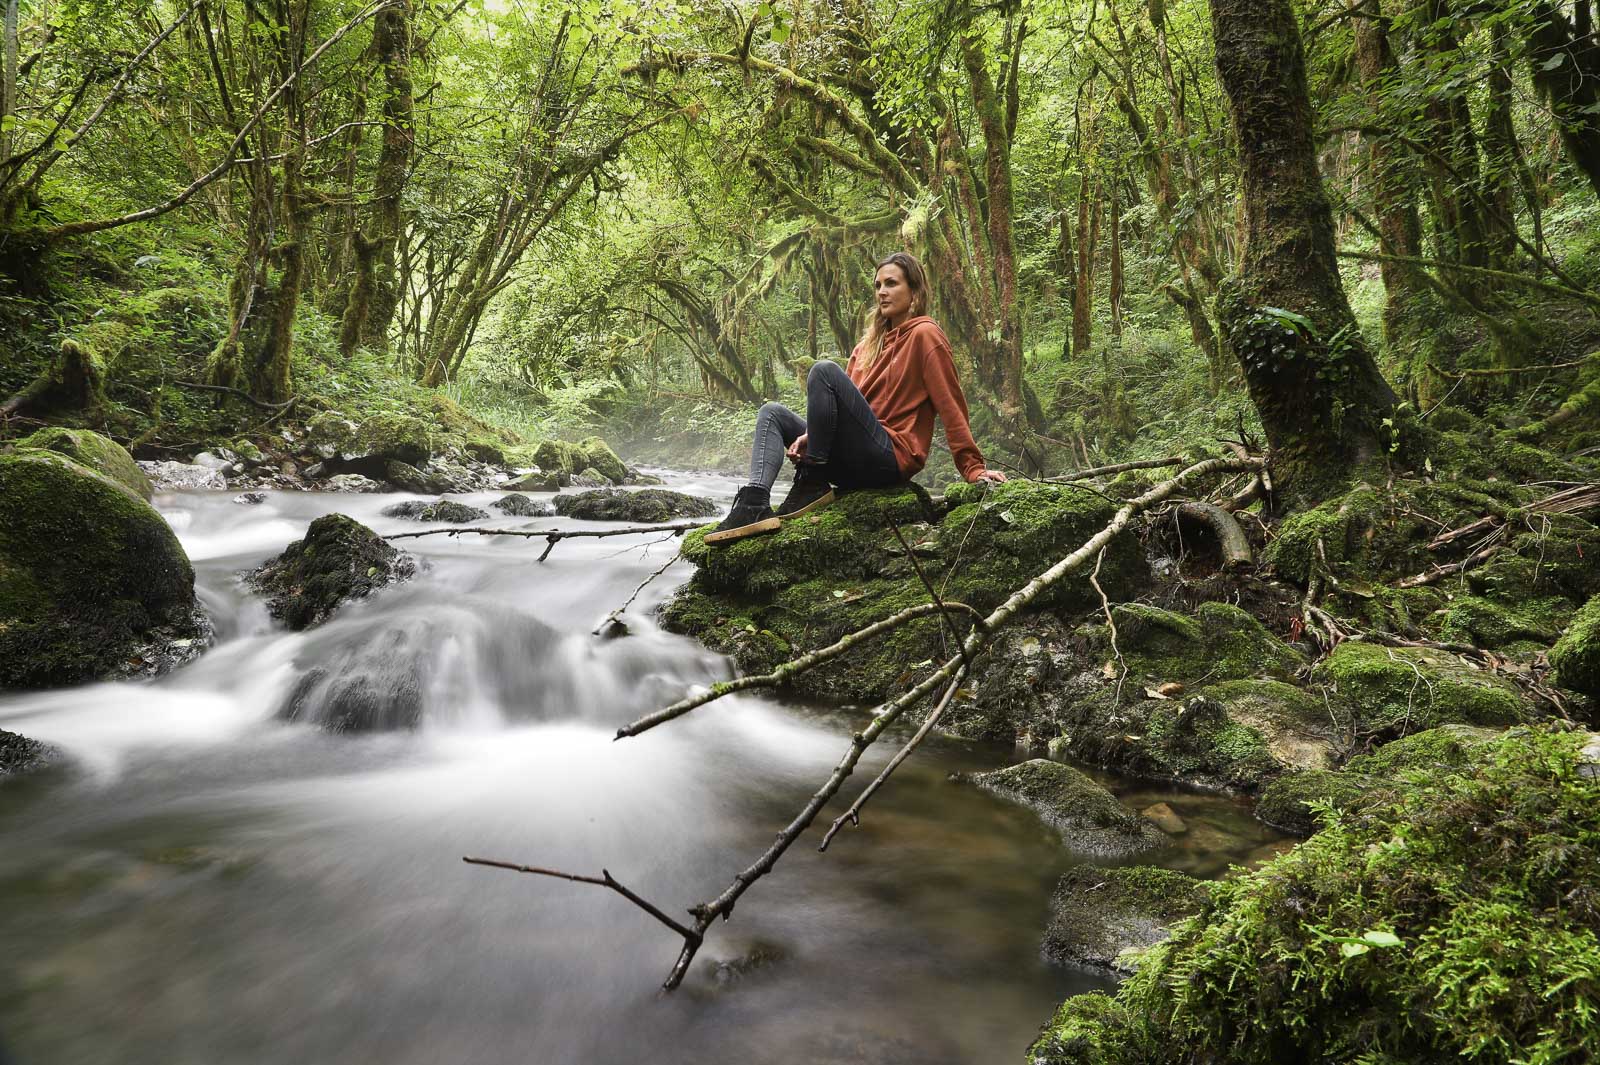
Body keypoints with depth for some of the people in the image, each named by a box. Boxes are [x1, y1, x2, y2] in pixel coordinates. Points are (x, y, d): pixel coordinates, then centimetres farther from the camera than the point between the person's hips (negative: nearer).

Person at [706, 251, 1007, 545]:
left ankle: (812, 484, -18)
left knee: (825, 371, -21)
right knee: (772, 413, 3)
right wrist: (812, 436, -1)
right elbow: (844, 403, 17)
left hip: (893, 456, -8)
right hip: (855, 466, 8)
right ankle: (755, 503, -22)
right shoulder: (872, 341, 22)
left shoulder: (924, 334, -2)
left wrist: (974, 469, -13)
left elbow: (951, 407, -8)